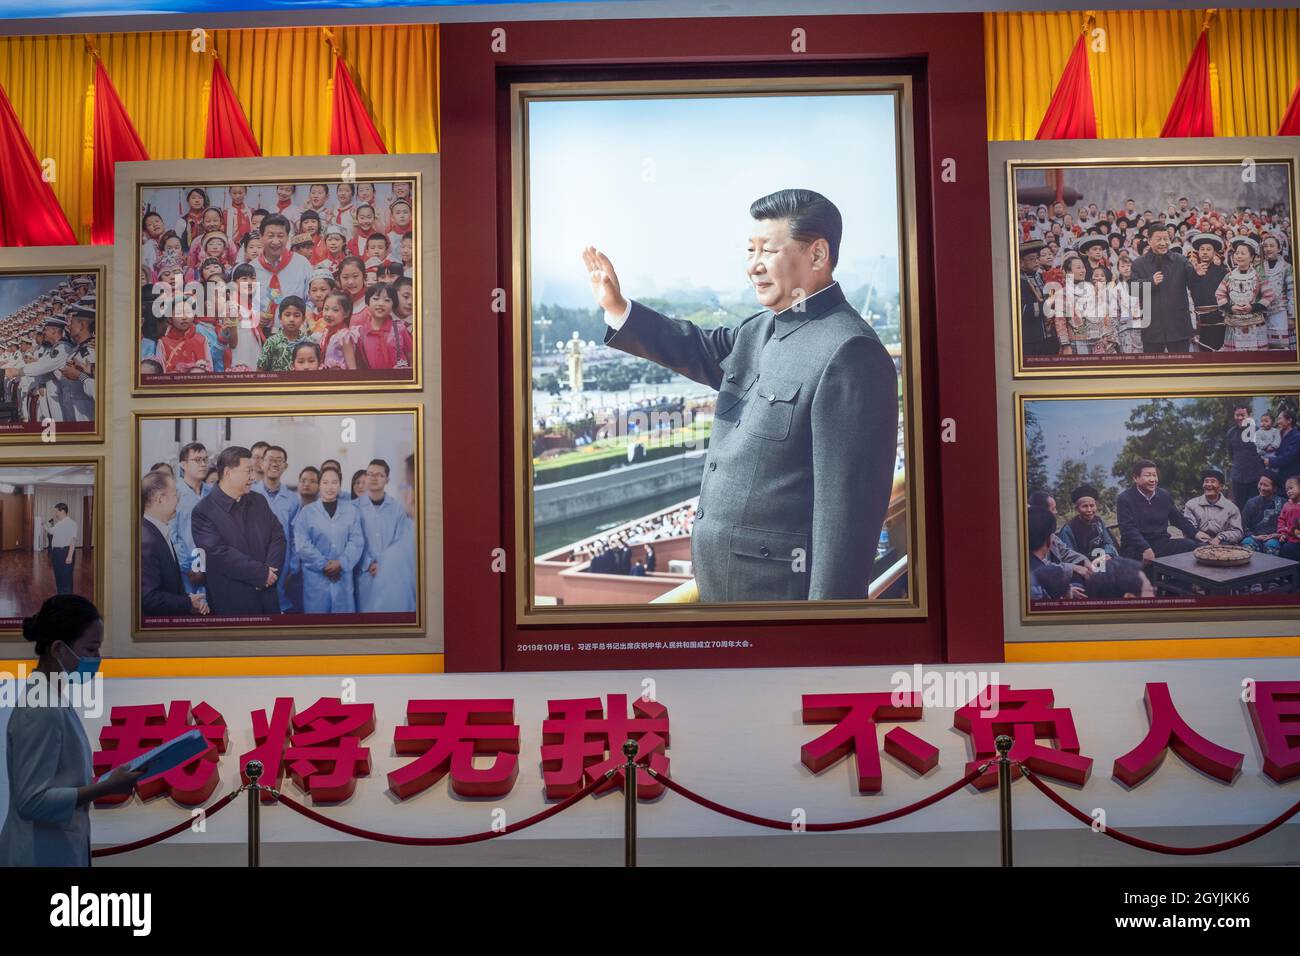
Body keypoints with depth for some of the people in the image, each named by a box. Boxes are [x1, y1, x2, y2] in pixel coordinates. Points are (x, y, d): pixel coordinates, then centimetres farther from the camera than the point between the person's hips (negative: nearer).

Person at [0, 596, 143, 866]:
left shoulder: (52, 699, 6)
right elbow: (31, 801, -24)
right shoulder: (42, 710, -22)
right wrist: (106, 788, -23)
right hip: (43, 856, -9)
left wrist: (106, 782, 5)